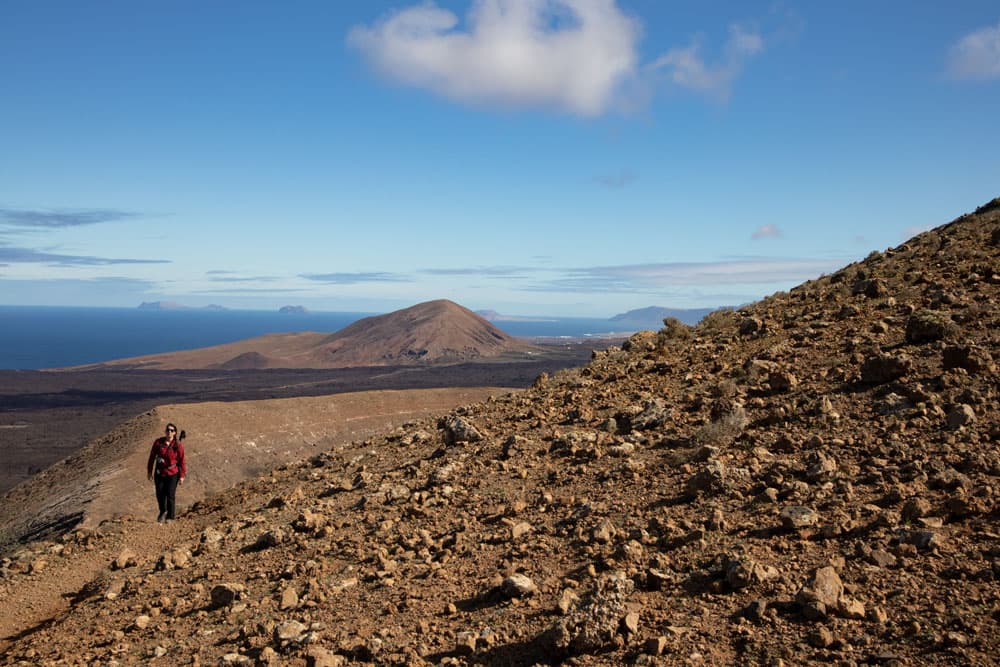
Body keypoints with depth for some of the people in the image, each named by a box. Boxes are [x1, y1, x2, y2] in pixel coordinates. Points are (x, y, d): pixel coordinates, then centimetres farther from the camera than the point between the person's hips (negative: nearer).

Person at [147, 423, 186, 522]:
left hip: (172, 474, -2)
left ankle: (170, 517, 14)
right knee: (160, 495, 10)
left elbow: (182, 460, -6)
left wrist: (182, 475, -4)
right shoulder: (158, 442, -8)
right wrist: (149, 471, 6)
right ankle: (163, 511, 39)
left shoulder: (178, 445, -12)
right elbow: (152, 456, 2)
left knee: (170, 496, -3)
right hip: (159, 473, 2)